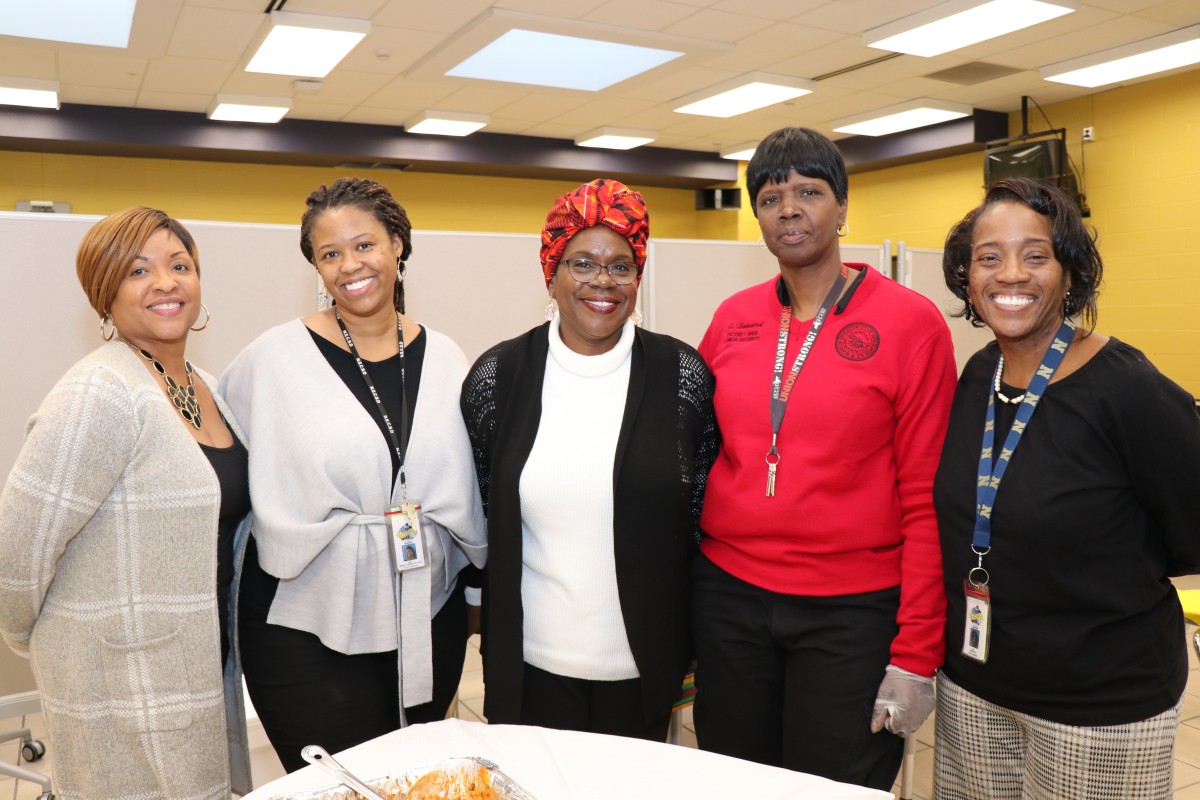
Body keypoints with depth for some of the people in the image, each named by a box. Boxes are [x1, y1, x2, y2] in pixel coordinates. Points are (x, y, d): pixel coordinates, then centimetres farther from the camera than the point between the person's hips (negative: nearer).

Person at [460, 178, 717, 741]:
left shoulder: (682, 375, -6)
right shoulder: (497, 376, -4)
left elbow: (706, 514, 2)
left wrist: (691, 647, 4)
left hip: (641, 665, 0)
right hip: (531, 663, 0)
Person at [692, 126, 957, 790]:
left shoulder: (910, 322, -7)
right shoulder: (733, 318, 4)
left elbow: (926, 499, -8)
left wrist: (916, 655, -10)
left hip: (852, 611, -3)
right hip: (728, 595, 4)